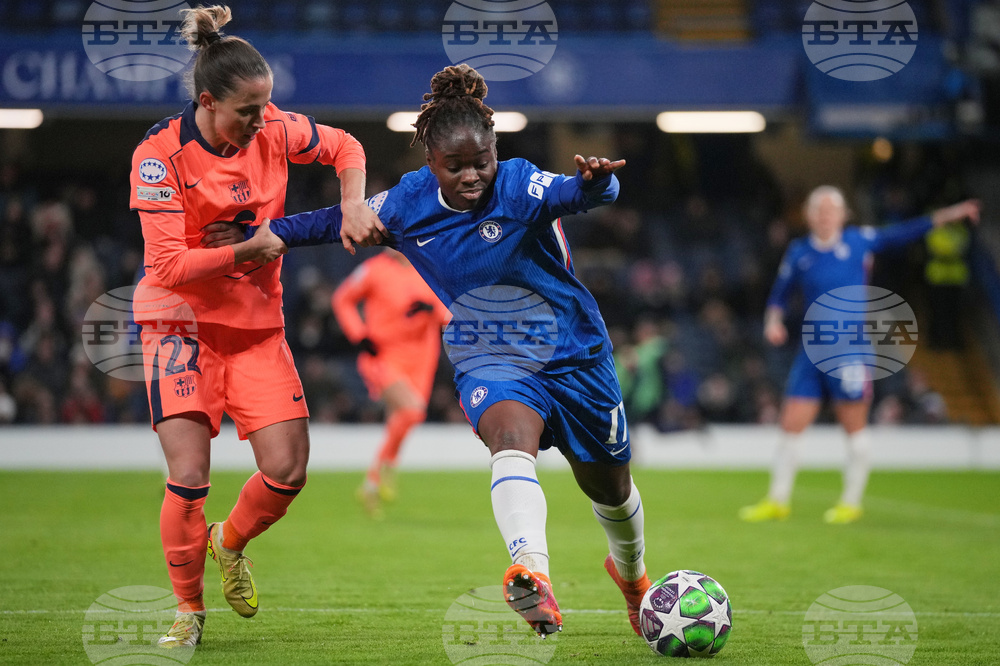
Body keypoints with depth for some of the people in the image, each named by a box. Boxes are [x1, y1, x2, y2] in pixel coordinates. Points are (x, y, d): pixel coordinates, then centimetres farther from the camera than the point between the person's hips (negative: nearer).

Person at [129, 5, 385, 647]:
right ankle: (189, 608, 8)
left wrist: (353, 207, -4)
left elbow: (345, 147, 12)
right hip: (182, 324, -4)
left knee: (288, 469, -5)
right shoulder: (160, 155, -17)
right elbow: (169, 265, -20)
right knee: (189, 478, -14)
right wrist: (250, 249, -22)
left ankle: (230, 544, 28)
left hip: (257, 326, 4)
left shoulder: (272, 130, -6)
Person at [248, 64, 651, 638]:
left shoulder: (518, 186, -23)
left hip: (575, 355, -1)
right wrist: (279, 231, 6)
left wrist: (594, 181, -66)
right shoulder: (408, 204, -11)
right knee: (513, 439, -35)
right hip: (488, 363, 1)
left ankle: (631, 569, 51)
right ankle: (534, 576, -57)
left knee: (609, 486, 16)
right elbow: (347, 219, 9)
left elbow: (571, 194, -45)